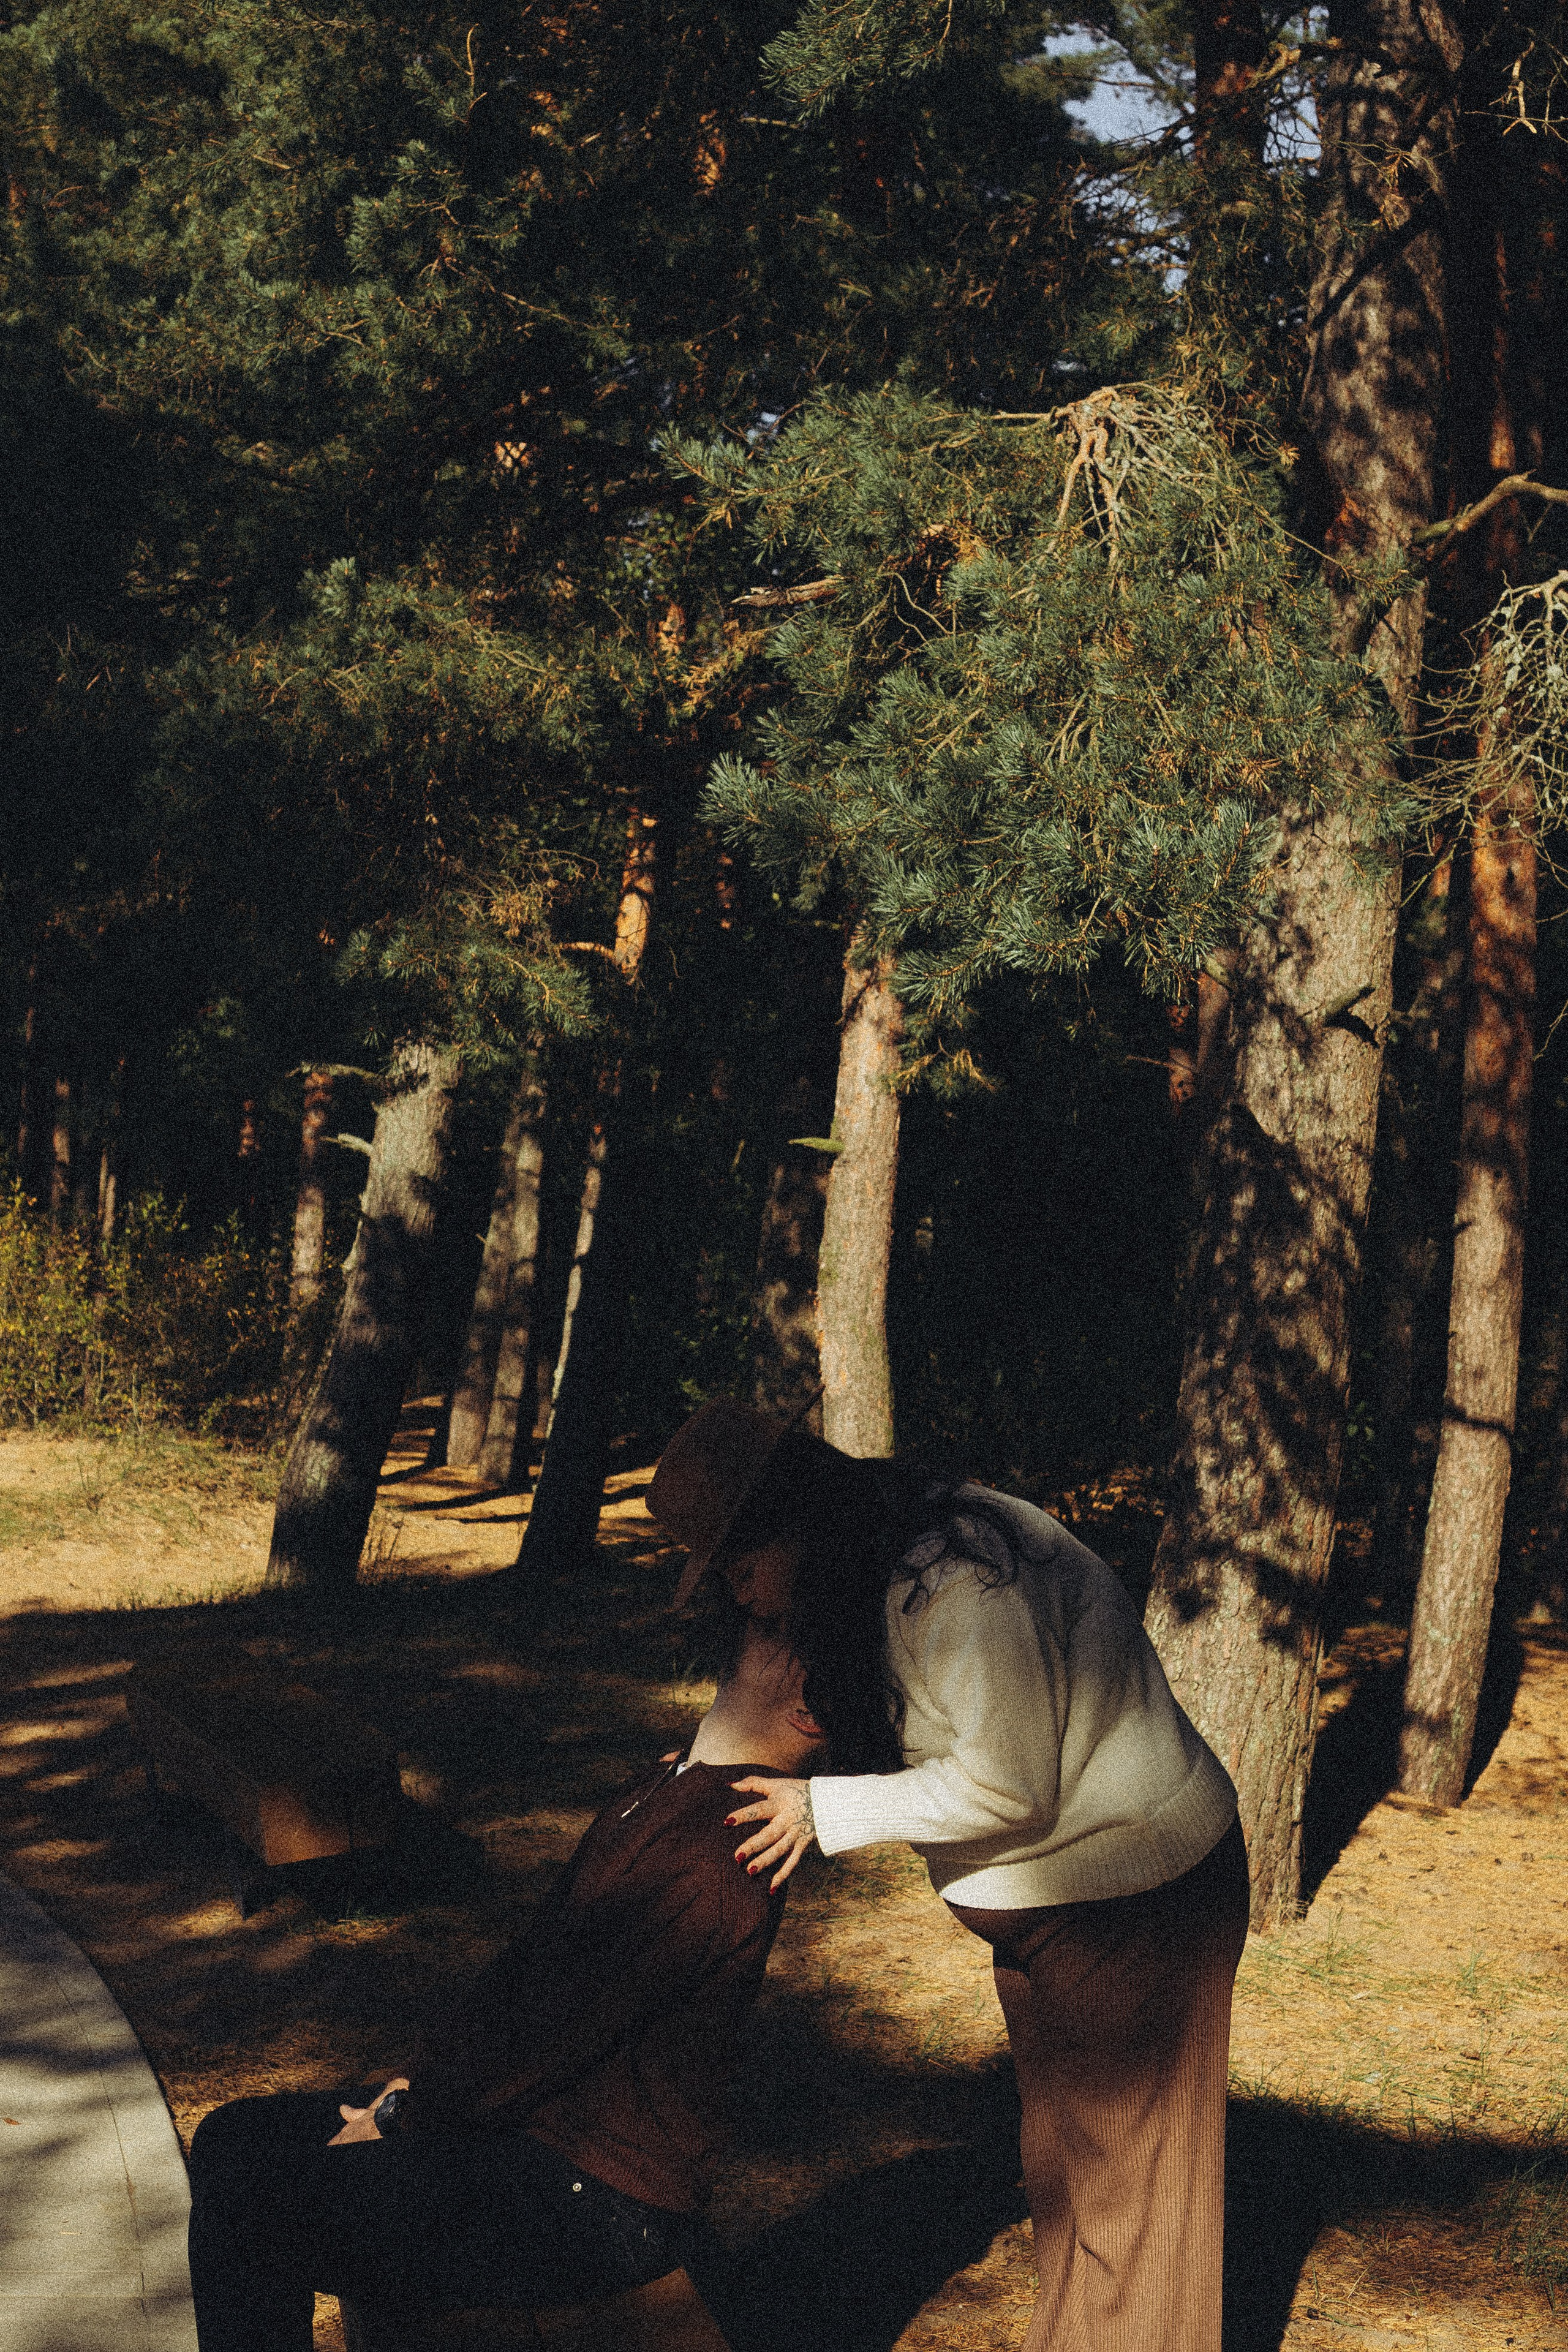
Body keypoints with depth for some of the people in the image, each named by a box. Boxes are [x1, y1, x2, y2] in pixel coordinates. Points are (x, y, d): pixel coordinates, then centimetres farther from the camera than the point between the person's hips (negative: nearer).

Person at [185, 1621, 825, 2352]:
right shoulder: (665, 1786, 8)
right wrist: (421, 2084, 4)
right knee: (235, 2139, 10)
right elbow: (527, 1962, 14)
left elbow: (552, 2044, -21)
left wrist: (402, 2118, -8)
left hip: (593, 2206, -10)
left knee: (244, 2207, -11)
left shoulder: (713, 1862, -26)